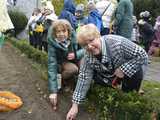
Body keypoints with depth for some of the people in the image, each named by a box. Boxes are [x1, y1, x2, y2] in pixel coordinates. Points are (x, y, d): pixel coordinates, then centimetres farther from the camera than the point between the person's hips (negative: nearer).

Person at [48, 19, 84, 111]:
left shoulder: (73, 36, -23)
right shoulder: (52, 44, -27)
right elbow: (52, 66, -30)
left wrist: (76, 54, -31)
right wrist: (53, 91, -35)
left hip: (75, 59, 2)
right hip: (62, 63, -2)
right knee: (73, 69, -34)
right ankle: (65, 79, 0)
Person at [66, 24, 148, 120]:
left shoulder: (117, 43, -38)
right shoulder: (88, 58, -22)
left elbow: (143, 55, -31)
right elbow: (84, 79, -21)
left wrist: (123, 69, -37)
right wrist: (75, 106, -23)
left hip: (132, 66, -4)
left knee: (136, 72, -34)